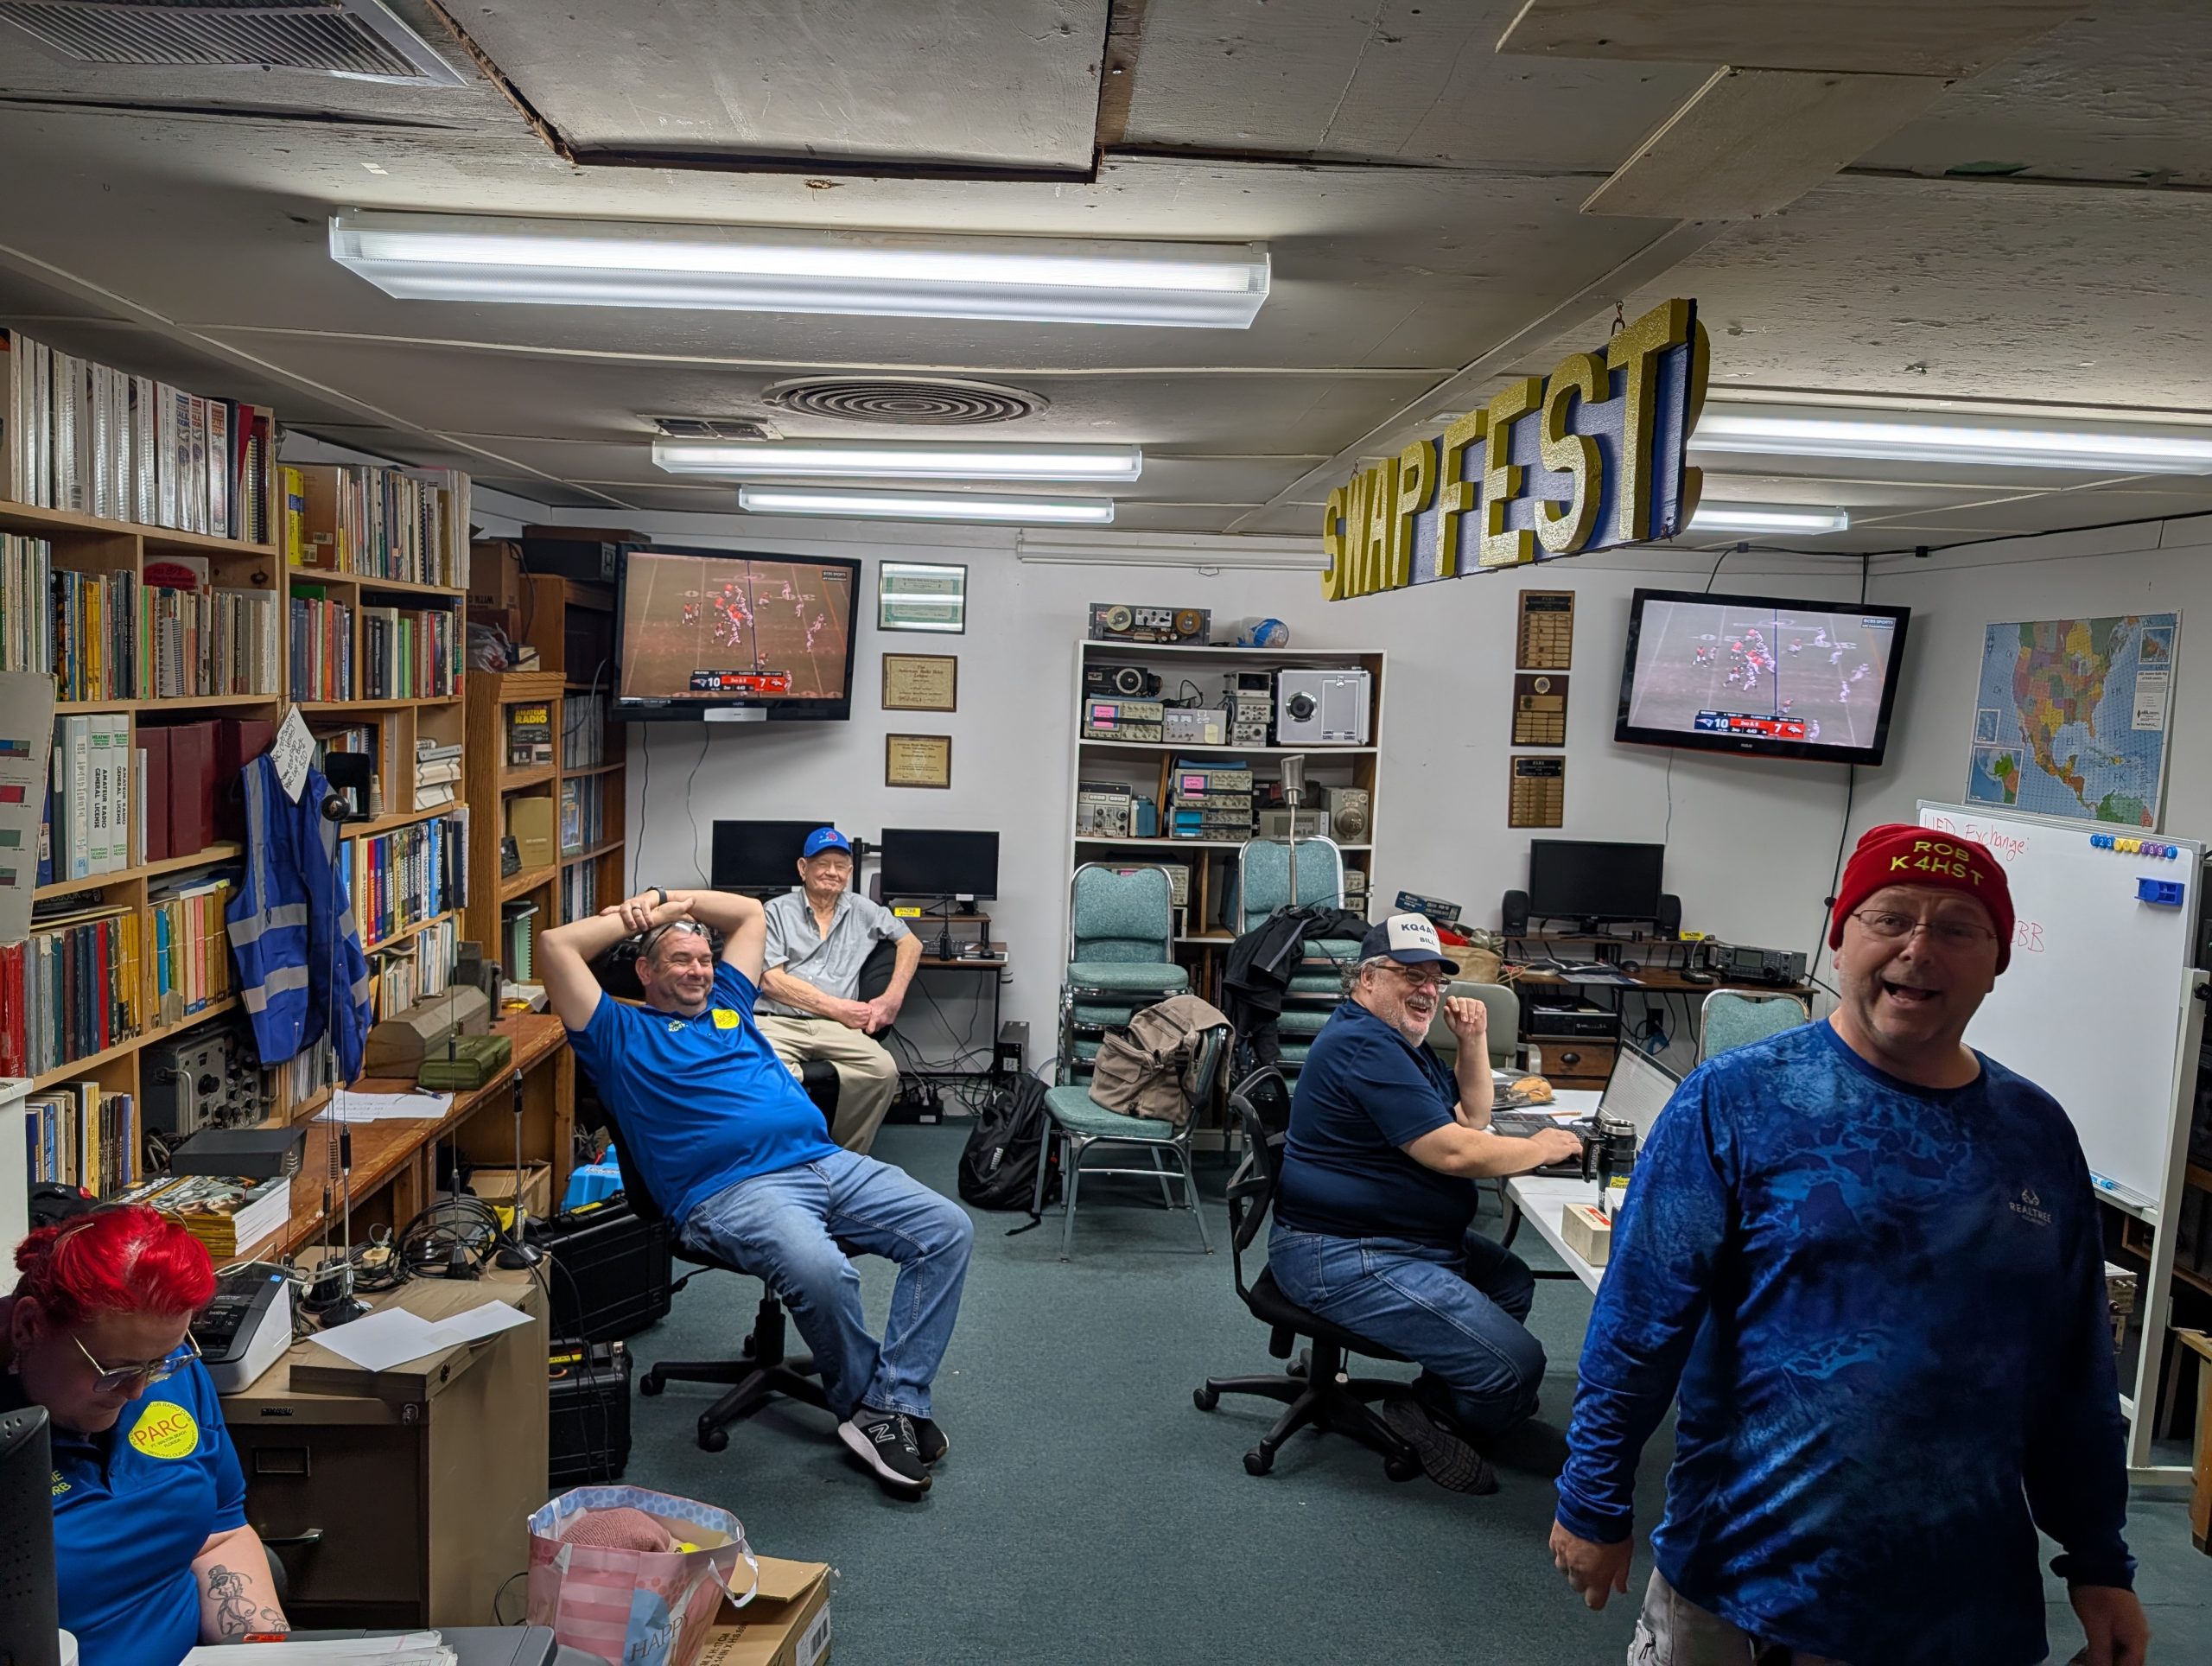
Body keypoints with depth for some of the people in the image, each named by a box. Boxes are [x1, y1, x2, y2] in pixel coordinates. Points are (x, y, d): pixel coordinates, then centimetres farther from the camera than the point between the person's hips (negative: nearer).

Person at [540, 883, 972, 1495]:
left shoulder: (726, 1005, 29)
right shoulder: (621, 1033, 14)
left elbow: (750, 913, 39)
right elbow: (555, 946, 5)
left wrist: (669, 898, 29)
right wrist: (642, 916, 15)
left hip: (826, 1162, 7)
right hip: (730, 1188, -6)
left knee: (948, 1230, -12)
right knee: (818, 1270, -37)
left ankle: (894, 1403, -14)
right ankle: (866, 1398, -9)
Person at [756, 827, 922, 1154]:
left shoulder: (862, 911, 21)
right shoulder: (777, 911, 12)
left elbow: (911, 943, 23)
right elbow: (771, 980, 2)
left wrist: (893, 998, 6)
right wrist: (837, 1007, -4)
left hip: (835, 1028, 3)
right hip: (777, 1022, -2)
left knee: (884, 1070, -30)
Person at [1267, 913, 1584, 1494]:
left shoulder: (1400, 1042, 15)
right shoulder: (1363, 1044, -21)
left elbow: (1472, 1116, 22)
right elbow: (1452, 1151, -24)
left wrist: (1473, 1042, 6)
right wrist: (1541, 1148, -9)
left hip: (1412, 1239, 12)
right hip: (1344, 1260, -12)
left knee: (1513, 1282, 28)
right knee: (1516, 1364, -17)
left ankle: (1440, 1398, 29)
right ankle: (1427, 1421, 7)